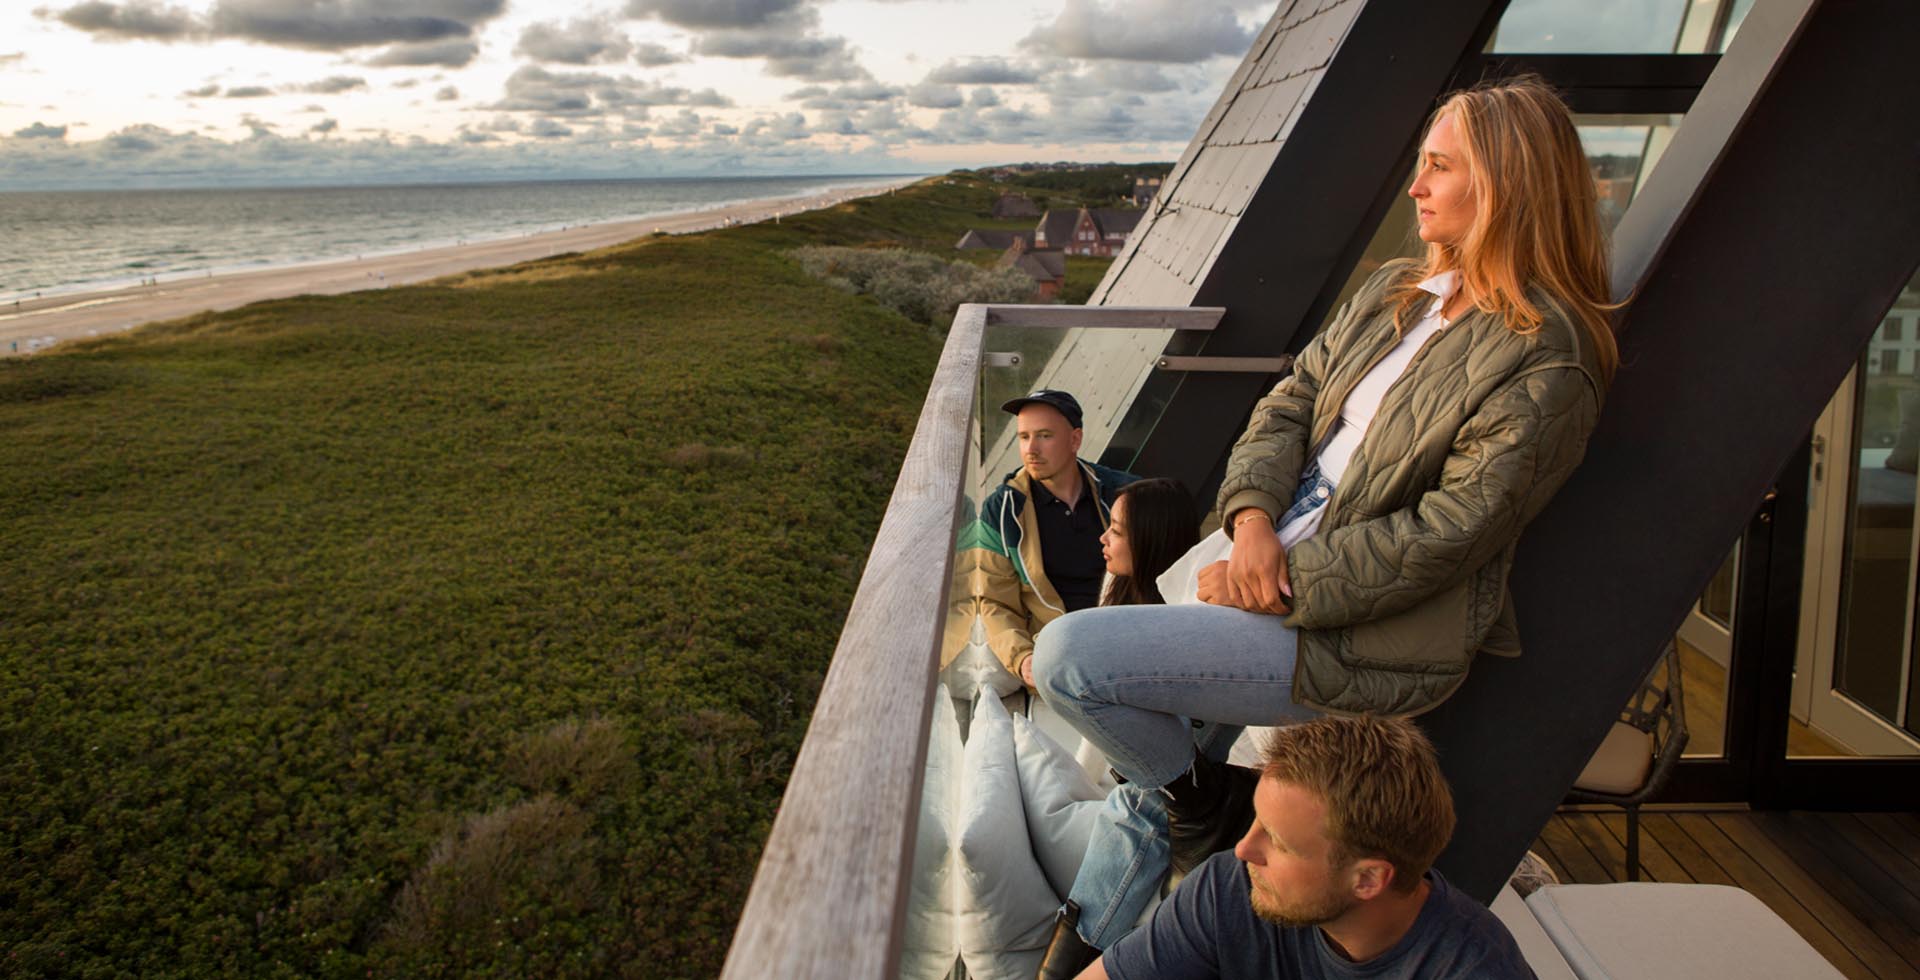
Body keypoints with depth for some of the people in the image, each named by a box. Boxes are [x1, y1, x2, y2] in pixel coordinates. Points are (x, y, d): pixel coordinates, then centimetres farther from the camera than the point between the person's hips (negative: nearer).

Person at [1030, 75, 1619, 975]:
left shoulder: (1545, 361, -15)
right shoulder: (1394, 292, 10)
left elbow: (1443, 536, -19)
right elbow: (1289, 402, 8)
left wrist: (1281, 587, -18)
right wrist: (1253, 518, -11)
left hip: (1359, 636, -8)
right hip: (1271, 562, 8)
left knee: (1068, 656, -18)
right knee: (1152, 772, 13)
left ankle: (1205, 802, 9)